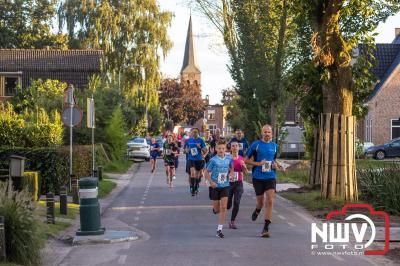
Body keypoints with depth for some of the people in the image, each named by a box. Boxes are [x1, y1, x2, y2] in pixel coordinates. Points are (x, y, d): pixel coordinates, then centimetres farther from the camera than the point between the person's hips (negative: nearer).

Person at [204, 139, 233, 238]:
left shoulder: (228, 159, 0)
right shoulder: (213, 160, -10)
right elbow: (207, 172, -5)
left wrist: (230, 174, -5)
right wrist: (211, 182, -19)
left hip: (225, 186, 2)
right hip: (215, 186, -2)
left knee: (223, 207, -7)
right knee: (216, 209, 5)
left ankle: (219, 229, -2)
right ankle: (214, 209, 44)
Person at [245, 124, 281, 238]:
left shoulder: (274, 146, 8)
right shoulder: (255, 144, -3)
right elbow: (246, 160, 0)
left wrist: (276, 165, 1)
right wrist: (259, 163, -14)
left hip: (270, 177, 2)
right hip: (258, 177, -2)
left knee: (270, 202, -11)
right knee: (260, 201, 7)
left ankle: (266, 228, -6)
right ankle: (257, 210, 45)